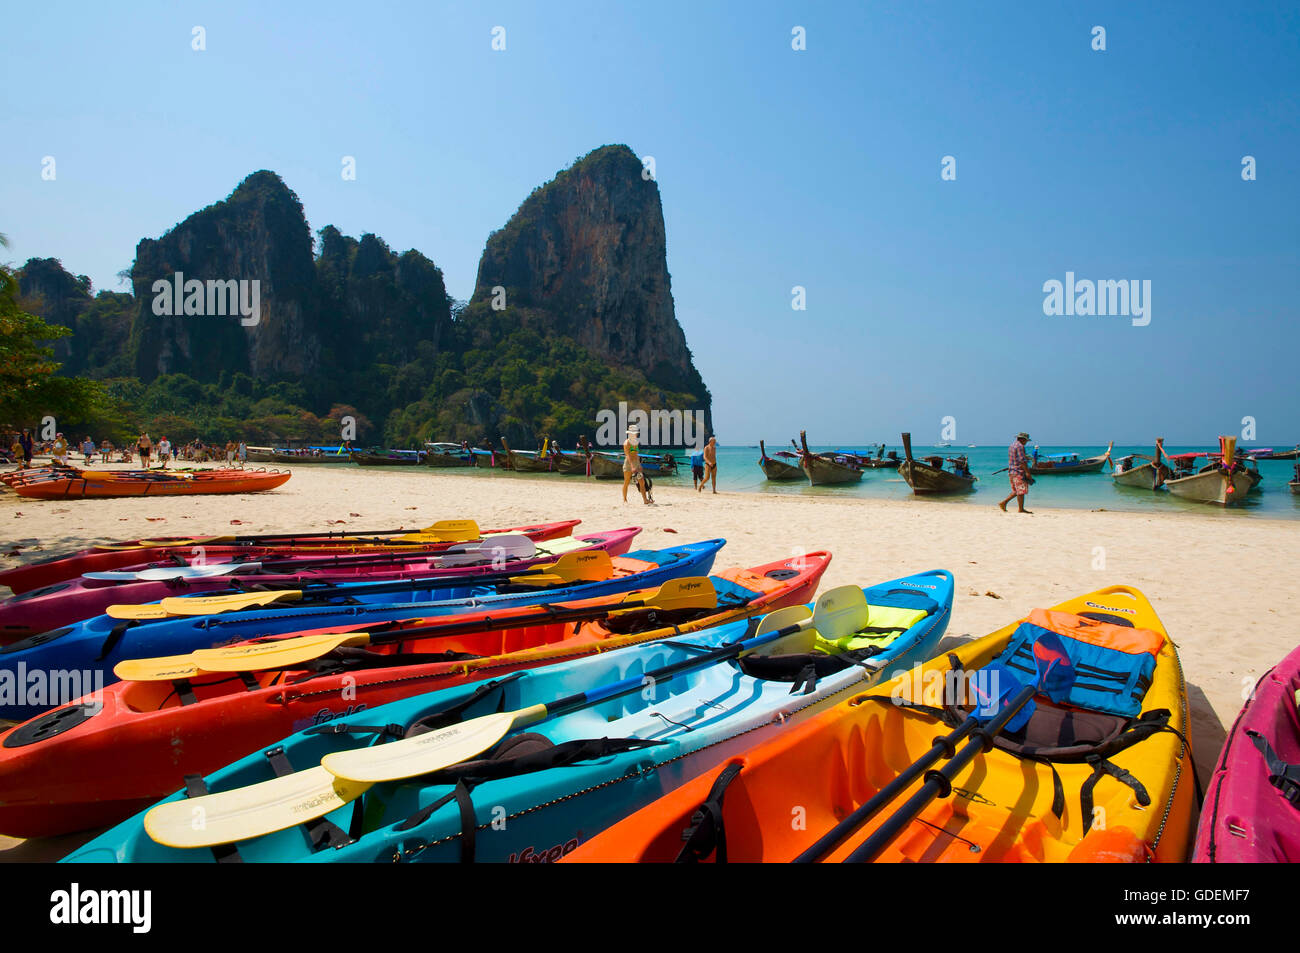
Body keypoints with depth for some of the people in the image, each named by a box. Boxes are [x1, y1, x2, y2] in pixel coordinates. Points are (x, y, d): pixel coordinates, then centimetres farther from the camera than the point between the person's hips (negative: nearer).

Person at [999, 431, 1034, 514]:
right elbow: (1022, 460, -20)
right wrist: (1027, 472, -21)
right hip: (1019, 472, -10)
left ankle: (1003, 503, 7)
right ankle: (1021, 509, 0)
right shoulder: (1020, 446, -13)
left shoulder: (1012, 445, 17)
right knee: (1021, 491, -4)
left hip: (1011, 471, 10)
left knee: (1016, 491, 14)